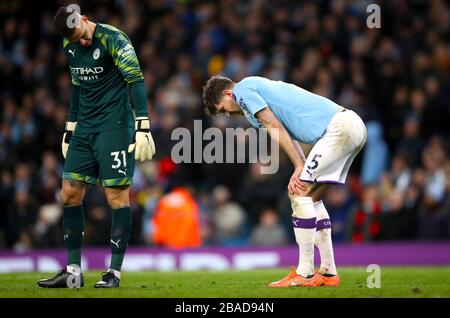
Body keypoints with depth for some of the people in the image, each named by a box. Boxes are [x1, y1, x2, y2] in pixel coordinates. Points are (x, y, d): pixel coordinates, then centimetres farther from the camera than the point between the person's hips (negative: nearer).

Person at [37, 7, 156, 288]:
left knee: (117, 196, -6)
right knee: (70, 194, 3)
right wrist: (70, 128, 22)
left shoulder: (113, 39, -13)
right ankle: (73, 271, 9)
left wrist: (143, 127, -21)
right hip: (85, 128, 7)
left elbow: (136, 81, -15)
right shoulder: (70, 46, 9)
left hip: (114, 127, -7)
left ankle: (115, 272, -1)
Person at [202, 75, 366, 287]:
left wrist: (300, 168, -6)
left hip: (338, 127, -10)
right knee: (312, 197, 14)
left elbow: (276, 129, -7)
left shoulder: (242, 90, 0)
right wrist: (301, 173, 2)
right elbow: (289, 135, 16)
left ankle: (305, 274, -6)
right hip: (353, 124, 10)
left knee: (299, 194, -7)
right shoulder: (259, 86, 27)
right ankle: (328, 272, 13)